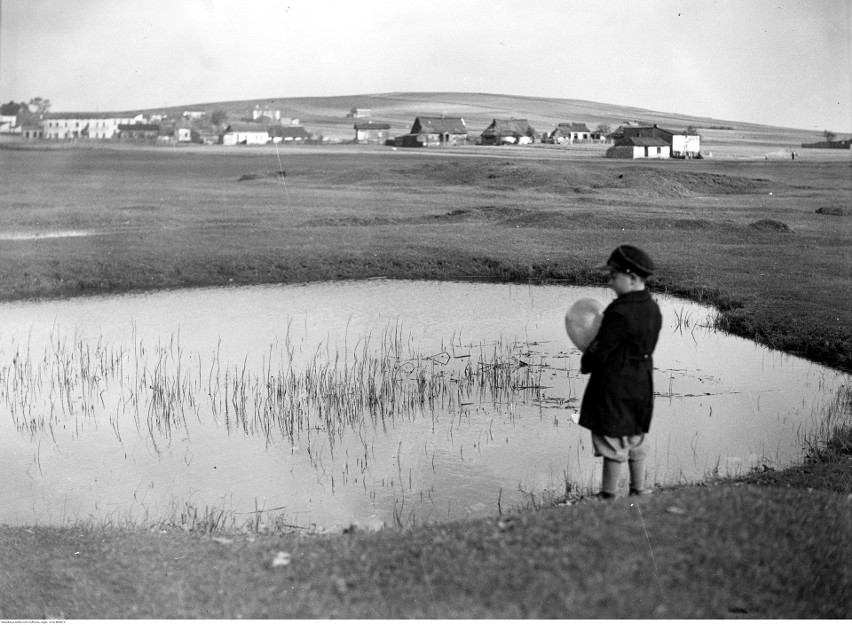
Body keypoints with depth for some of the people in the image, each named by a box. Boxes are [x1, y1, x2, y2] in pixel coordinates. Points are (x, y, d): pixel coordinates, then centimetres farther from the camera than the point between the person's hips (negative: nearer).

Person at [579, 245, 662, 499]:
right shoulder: (653, 309, 3)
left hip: (613, 385, -8)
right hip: (642, 382, 8)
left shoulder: (619, 313, -24)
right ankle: (638, 491, 28)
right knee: (636, 438, 18)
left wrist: (585, 364, 1)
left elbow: (600, 352, -21)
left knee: (612, 439, 3)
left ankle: (609, 495, 13)